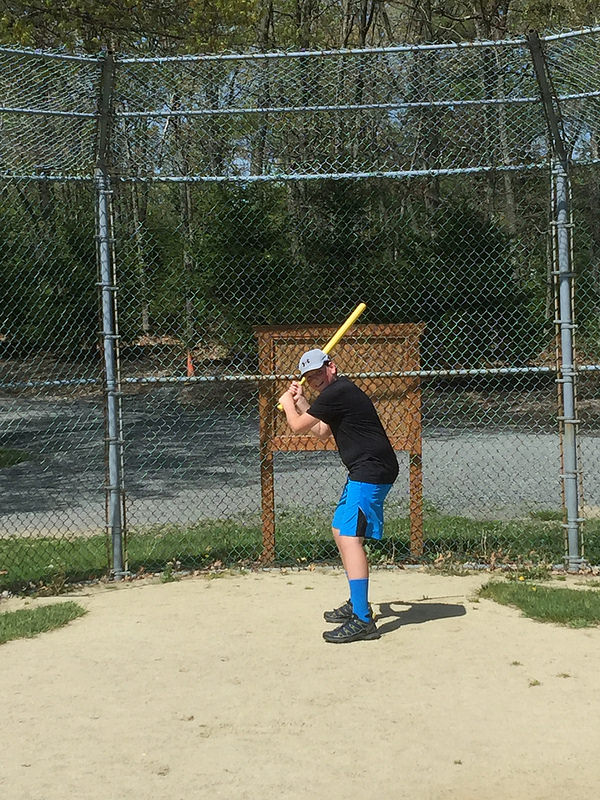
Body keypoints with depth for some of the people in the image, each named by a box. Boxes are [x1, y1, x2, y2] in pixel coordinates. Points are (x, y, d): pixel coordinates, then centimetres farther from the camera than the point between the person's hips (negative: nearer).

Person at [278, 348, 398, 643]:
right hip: (366, 472, 11)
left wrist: (287, 403, 13)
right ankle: (358, 603, 32)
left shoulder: (337, 392, -14)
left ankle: (362, 621, -26)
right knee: (340, 530, 21)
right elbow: (322, 432, 31)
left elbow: (298, 426, -8)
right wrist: (300, 402, 27)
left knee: (350, 536, -19)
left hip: (370, 471, -11)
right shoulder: (340, 392, 19)